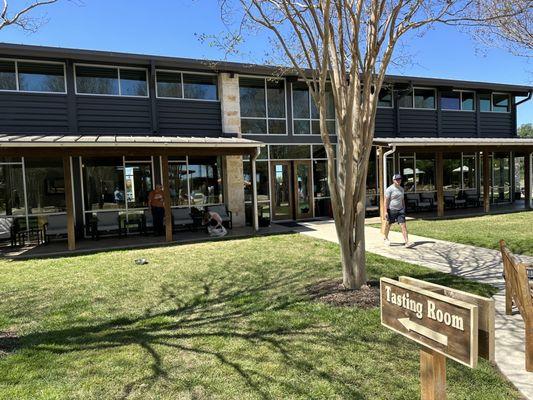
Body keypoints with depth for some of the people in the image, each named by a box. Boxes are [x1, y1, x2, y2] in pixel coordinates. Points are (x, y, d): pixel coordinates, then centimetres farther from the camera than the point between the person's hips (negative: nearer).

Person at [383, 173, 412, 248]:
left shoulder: (401, 189, 11)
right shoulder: (389, 189, -10)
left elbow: (402, 200, 19)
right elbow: (386, 200, -14)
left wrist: (404, 209, 16)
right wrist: (386, 211, -19)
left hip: (400, 210, 5)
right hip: (391, 210, -5)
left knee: (403, 225, -8)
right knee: (388, 225, 11)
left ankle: (406, 242, -12)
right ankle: (385, 238, 34)